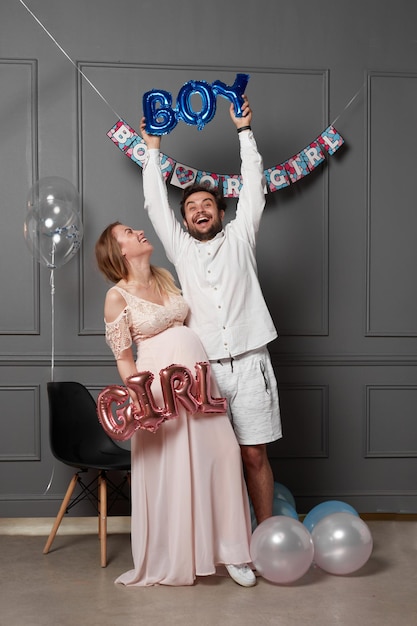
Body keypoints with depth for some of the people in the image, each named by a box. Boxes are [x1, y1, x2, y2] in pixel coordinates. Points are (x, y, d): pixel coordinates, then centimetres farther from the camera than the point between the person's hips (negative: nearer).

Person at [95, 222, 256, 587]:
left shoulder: (165, 277, 11)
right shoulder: (117, 297, -5)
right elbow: (124, 358, -4)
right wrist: (138, 398, -15)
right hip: (160, 384, -5)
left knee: (222, 455, 0)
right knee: (168, 470, 3)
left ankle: (230, 550, 13)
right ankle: (169, 560, 23)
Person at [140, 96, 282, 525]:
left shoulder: (239, 238, 12)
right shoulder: (179, 247, 14)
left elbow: (253, 189, 8)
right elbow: (156, 203, 14)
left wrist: (244, 130, 9)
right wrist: (152, 148, 17)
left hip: (249, 364, -1)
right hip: (202, 368, 1)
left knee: (254, 456, 2)